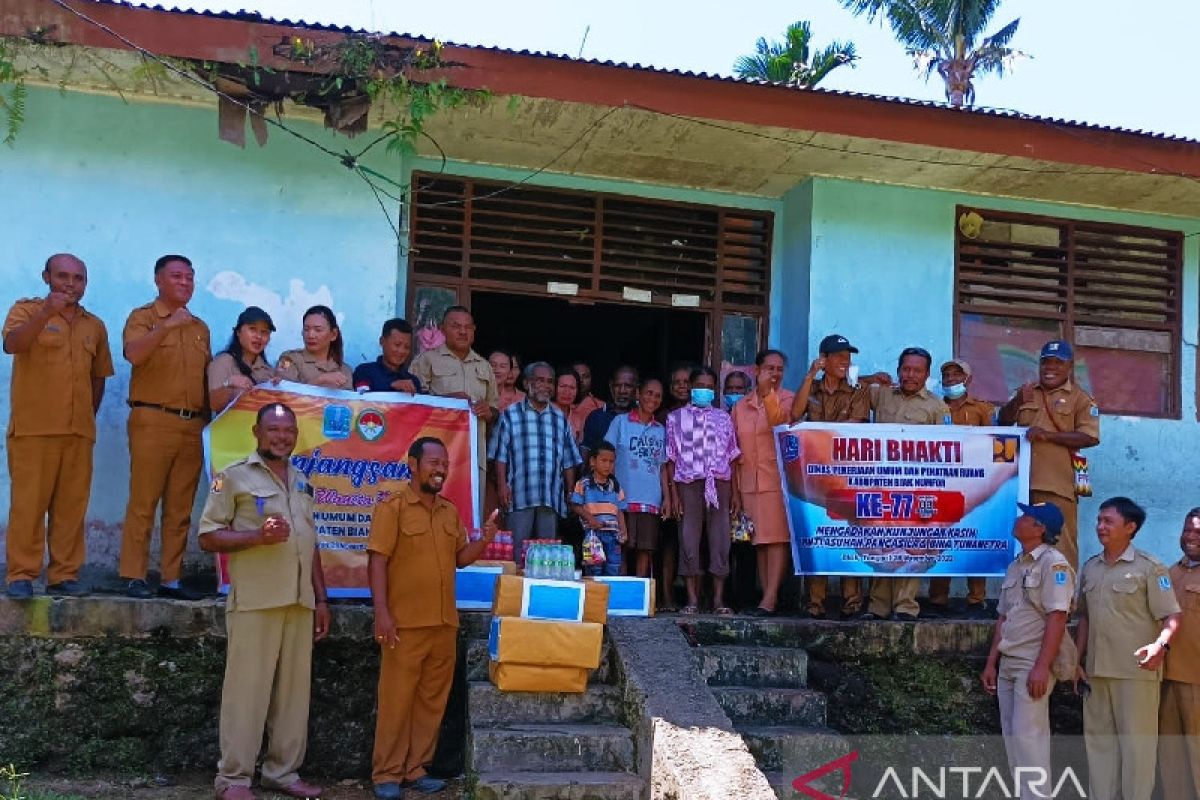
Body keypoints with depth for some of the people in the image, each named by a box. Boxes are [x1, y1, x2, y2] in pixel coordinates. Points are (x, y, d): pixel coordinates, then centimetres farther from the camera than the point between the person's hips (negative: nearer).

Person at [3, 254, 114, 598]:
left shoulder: (95, 326, 15)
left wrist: (89, 416, 13)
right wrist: (46, 312, -30)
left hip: (79, 431, 4)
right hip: (33, 428, -4)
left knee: (72, 506, 4)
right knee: (28, 504, -3)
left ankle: (64, 575, 9)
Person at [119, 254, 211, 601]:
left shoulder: (200, 327, 19)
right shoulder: (143, 317, 3)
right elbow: (133, 354, -16)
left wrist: (208, 418, 13)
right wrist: (165, 326, -26)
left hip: (193, 425, 5)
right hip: (153, 420, -5)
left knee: (181, 508, 4)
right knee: (143, 502, -5)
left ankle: (171, 578, 8)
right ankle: (135, 577, -2)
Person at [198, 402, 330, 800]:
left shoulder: (301, 482, 18)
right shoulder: (234, 476, 0)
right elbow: (207, 537, -5)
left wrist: (321, 599, 15)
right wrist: (257, 535, -19)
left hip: (300, 602, 6)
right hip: (255, 602, -6)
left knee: (294, 689, 7)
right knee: (247, 688, -3)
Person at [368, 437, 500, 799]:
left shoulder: (451, 512, 13)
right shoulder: (392, 508, -5)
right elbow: (377, 562, -10)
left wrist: (484, 540, -2)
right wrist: (382, 613, -18)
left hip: (445, 623, 6)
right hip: (405, 623, -6)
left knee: (432, 700, 10)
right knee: (396, 699, 0)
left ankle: (416, 769, 20)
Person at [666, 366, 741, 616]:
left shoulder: (723, 418, 15)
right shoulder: (676, 417, 9)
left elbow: (731, 457, 14)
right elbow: (671, 458, 5)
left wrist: (734, 492, 7)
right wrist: (673, 493, -3)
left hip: (719, 483, 2)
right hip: (688, 483, -2)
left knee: (720, 539, -1)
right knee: (689, 539, -2)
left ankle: (718, 599, 3)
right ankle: (692, 599, 4)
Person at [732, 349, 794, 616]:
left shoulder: (787, 399, 4)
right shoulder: (741, 407, 14)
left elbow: (779, 420, -19)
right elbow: (735, 451, 15)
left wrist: (767, 392, -26)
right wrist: (735, 490, 12)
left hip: (777, 481, -4)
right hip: (749, 483, 4)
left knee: (777, 538, -9)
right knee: (759, 540, 5)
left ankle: (769, 599, -12)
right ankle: (768, 597, 9)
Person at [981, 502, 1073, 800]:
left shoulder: (1053, 562, -10)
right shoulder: (1015, 566, 15)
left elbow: (1057, 617, -18)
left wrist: (1042, 667, -23)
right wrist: (991, 663, 15)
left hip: (1033, 664, -8)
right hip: (1008, 663, 8)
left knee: (1028, 736, -10)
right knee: (1012, 737, 10)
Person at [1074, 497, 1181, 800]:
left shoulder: (1149, 568, -6)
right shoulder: (1090, 568, 11)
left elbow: (1171, 617, -10)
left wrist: (1160, 645, -29)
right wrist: (1078, 661, 14)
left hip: (1136, 671, -6)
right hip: (1096, 671, 6)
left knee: (1136, 742, -1)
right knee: (1098, 740, 11)